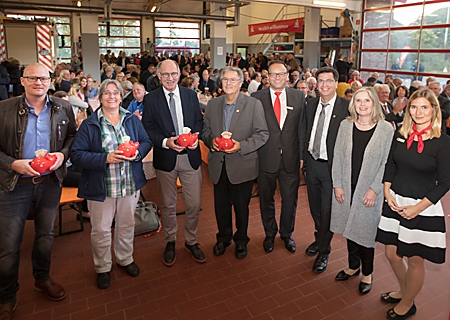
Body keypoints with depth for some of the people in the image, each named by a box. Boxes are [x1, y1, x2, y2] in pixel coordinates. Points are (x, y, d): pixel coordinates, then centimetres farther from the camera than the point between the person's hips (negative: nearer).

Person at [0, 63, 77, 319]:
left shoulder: (63, 108, 0)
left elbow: (72, 135, 8)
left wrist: (63, 154, -10)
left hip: (50, 182, 3)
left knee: (46, 235, 18)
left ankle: (42, 279, 43)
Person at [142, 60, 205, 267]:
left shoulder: (191, 95, 6)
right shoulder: (150, 99, -1)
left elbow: (199, 121, 9)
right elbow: (147, 128, -4)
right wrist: (165, 141, -20)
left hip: (190, 156, 2)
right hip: (165, 157, -1)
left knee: (194, 204, 7)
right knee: (168, 205, 13)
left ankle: (191, 241, 29)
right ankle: (170, 242, 33)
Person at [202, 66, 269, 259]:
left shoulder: (254, 105, -6)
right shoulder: (212, 104, 6)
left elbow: (262, 134, -8)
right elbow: (205, 130, 12)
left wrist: (241, 146, -21)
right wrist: (211, 141, -10)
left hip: (242, 165, -3)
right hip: (218, 165, 3)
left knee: (241, 206, 12)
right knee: (221, 205, 17)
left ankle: (241, 241, 35)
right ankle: (223, 238, 40)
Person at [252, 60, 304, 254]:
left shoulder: (298, 97, 3)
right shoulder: (257, 98, -2)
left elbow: (302, 127, 3)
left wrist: (302, 154, -2)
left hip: (290, 158, 1)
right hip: (266, 158, -1)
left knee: (290, 199, 14)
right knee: (266, 199, 16)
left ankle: (287, 234, 38)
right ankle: (270, 234, 38)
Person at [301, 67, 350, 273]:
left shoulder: (346, 107, -11)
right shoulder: (311, 105, 7)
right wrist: (304, 155, 6)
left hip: (331, 165, -5)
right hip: (312, 162, 6)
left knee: (327, 210, 4)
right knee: (315, 207, 19)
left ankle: (324, 251, 23)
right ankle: (319, 238, 43)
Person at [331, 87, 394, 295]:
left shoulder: (386, 129, -8)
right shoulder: (346, 125, 0)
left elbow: (386, 163, -8)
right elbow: (337, 156, 2)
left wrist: (374, 189, -12)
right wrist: (337, 184, -2)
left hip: (369, 191, -3)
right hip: (346, 189, 3)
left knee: (365, 231, 8)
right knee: (349, 227, 15)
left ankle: (367, 273, 31)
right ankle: (353, 266, 37)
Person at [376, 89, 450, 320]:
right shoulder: (400, 135, 2)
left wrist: (417, 208, -15)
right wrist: (387, 193, -4)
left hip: (423, 208, -4)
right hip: (395, 203, 5)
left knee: (414, 259, 9)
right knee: (392, 253, 15)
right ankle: (403, 291, 43)